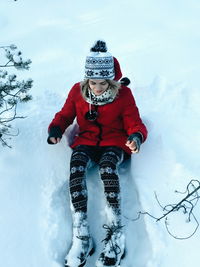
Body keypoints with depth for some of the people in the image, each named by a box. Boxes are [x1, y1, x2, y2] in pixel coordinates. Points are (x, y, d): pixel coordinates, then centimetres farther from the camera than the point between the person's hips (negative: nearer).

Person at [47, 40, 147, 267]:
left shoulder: (123, 93, -6)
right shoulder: (77, 91, -1)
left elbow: (135, 123, -3)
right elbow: (65, 115, 10)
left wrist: (136, 136, -27)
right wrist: (56, 129, -13)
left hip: (115, 143, -2)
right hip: (86, 141, 2)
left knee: (107, 166, -37)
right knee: (76, 165, -33)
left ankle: (115, 234, -41)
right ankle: (81, 236, -40)